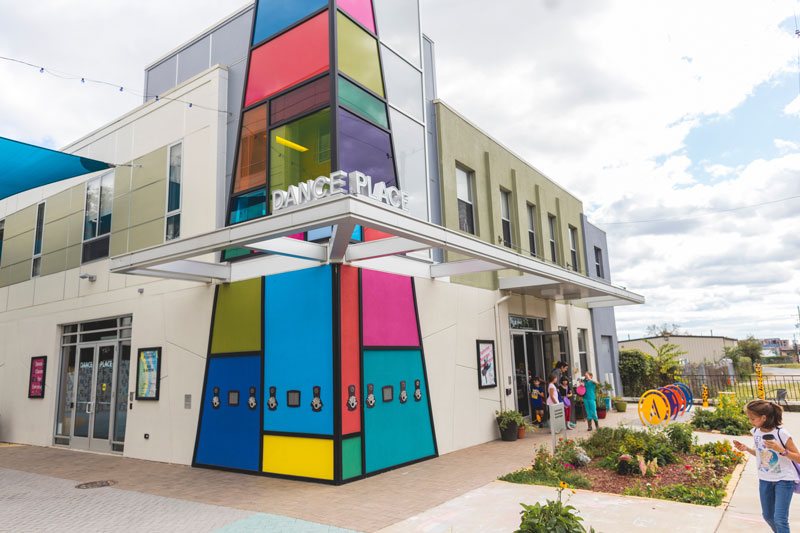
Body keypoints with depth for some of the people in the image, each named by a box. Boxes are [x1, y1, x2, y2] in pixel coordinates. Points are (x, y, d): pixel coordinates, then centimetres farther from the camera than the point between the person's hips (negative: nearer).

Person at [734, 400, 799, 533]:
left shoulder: (781, 434, -21)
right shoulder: (756, 432, -4)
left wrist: (780, 449, -32)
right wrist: (746, 449, -6)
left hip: (784, 480, -5)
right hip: (765, 479, 6)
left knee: (780, 519, -9)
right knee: (768, 515, 15)